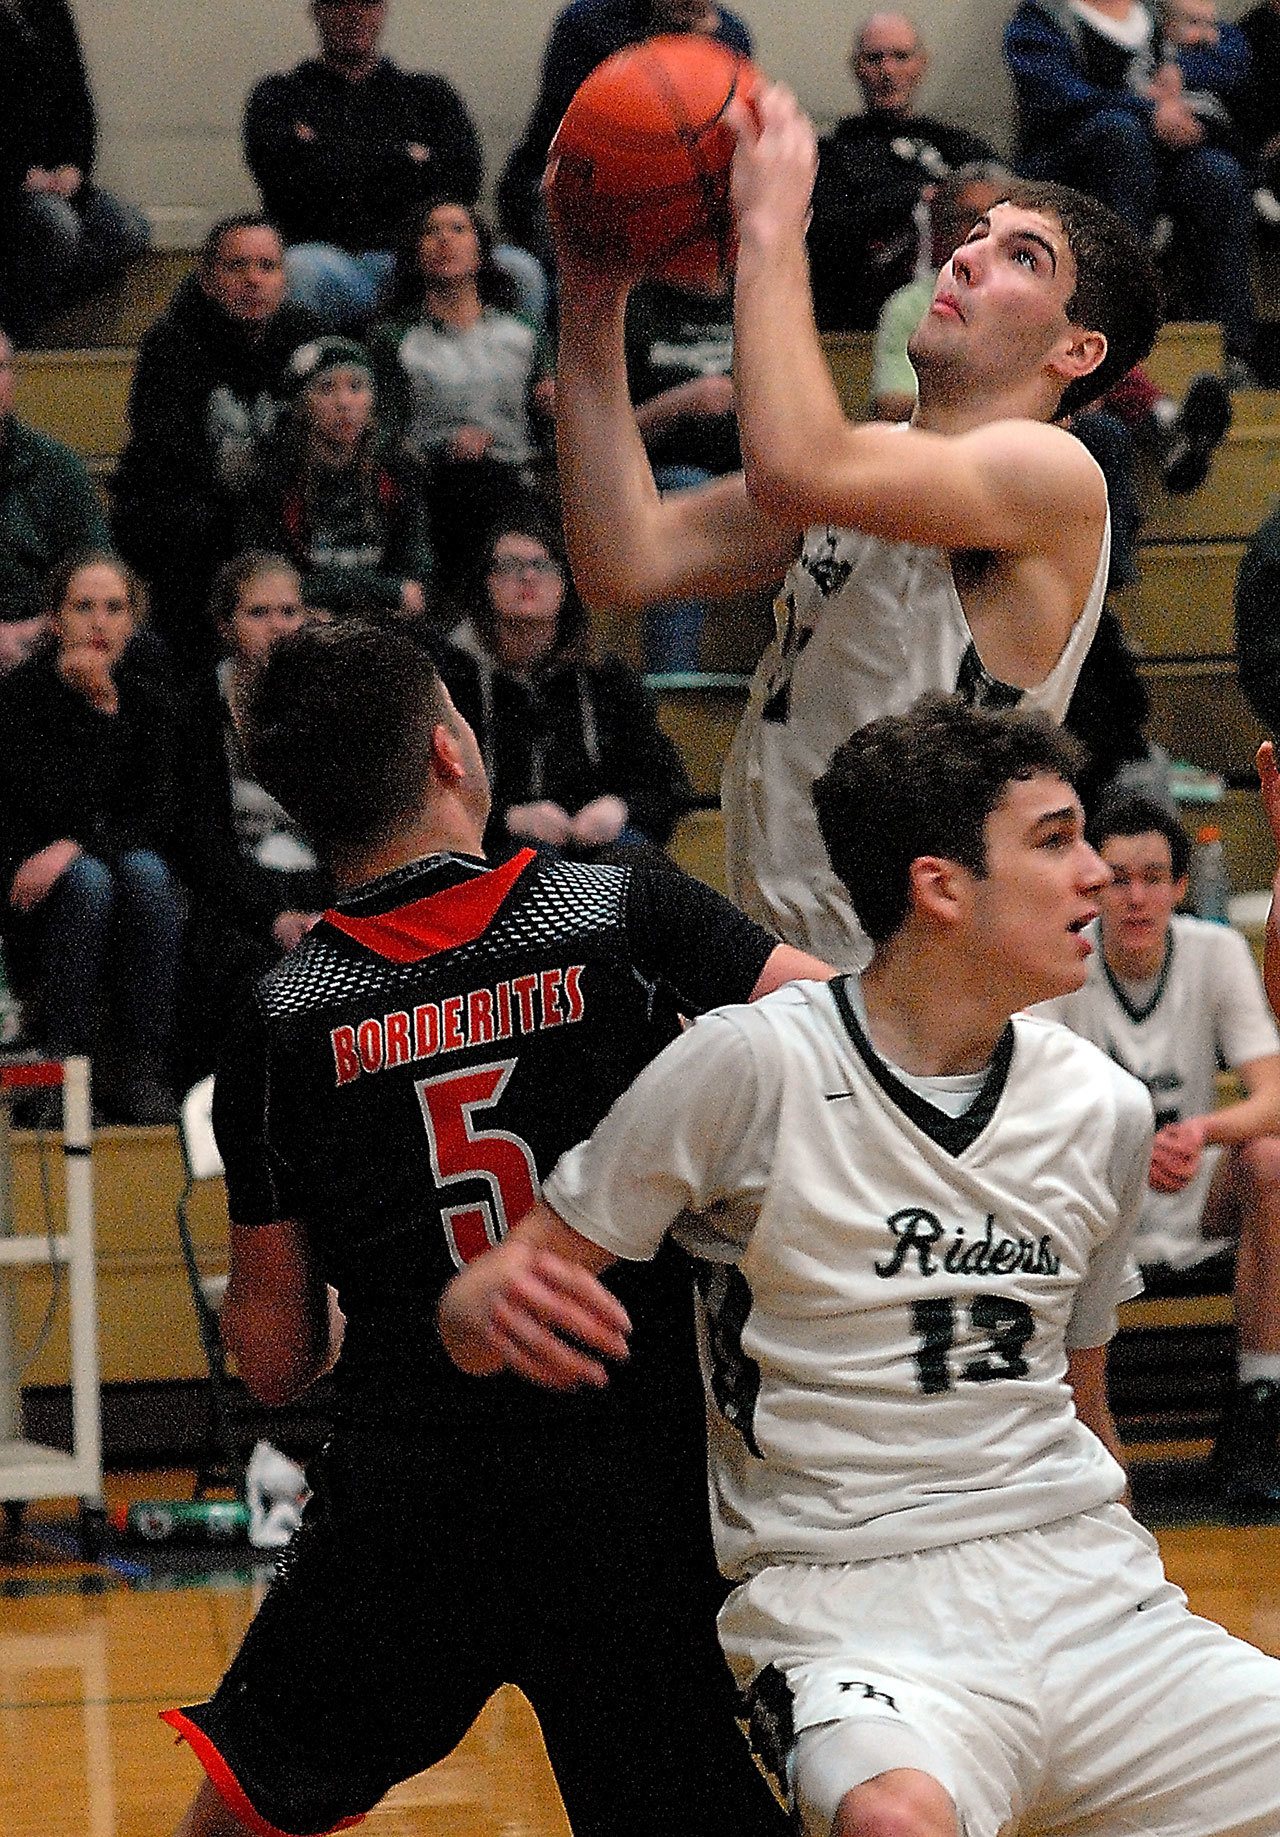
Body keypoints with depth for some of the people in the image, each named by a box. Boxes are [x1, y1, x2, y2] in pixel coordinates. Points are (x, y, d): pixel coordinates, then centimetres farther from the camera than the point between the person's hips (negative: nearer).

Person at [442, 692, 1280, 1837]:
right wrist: (498, 1312, -25)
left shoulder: (1103, 1109, 10)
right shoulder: (755, 1066, -7)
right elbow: (521, 1276, -4)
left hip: (1080, 1584, 6)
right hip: (855, 1611, -6)